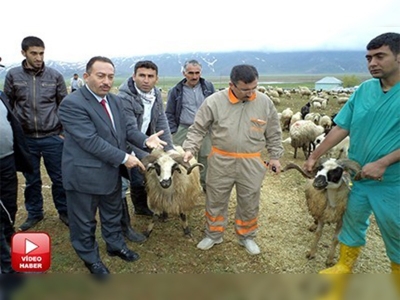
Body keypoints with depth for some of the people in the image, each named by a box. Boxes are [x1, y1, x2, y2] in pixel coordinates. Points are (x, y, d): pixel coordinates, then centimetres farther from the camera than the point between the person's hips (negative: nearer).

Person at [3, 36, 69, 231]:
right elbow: (7, 106, 6)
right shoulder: (13, 75, 0)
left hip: (53, 138, -1)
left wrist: (65, 131, 1)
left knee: (59, 178, 8)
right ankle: (34, 213, 32)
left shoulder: (55, 76, -2)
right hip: (26, 139, 1)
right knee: (32, 180, 14)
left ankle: (64, 212, 26)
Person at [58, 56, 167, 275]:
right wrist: (124, 158, -24)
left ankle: (115, 245, 46)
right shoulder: (72, 104, -21)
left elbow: (127, 126, 2)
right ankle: (90, 258, 35)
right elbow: (91, 141, -27)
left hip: (112, 171, 8)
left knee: (113, 214, 24)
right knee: (85, 221, 14)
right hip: (84, 174, -7)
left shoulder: (115, 100, 5)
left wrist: (146, 140, -19)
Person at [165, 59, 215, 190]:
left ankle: (206, 185, 27)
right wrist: (173, 131, -2)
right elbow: (169, 114, 6)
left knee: (205, 160, 10)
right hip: (183, 131, -1)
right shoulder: (176, 91, 2)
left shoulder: (208, 86, 5)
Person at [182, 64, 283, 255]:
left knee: (249, 203, 14)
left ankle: (246, 237, 37)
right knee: (215, 200, 12)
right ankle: (213, 235, 35)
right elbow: (197, 129, -2)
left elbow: (274, 133, 8)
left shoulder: (265, 103, -3)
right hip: (220, 162, -1)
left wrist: (275, 156, 8)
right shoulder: (214, 101, -10)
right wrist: (190, 149, -12)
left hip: (252, 163, 1)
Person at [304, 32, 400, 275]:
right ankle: (345, 267, 41)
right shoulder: (364, 89, 0)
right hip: (360, 178, 5)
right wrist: (314, 156, 2)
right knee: (353, 223, 20)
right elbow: (341, 128, 2)